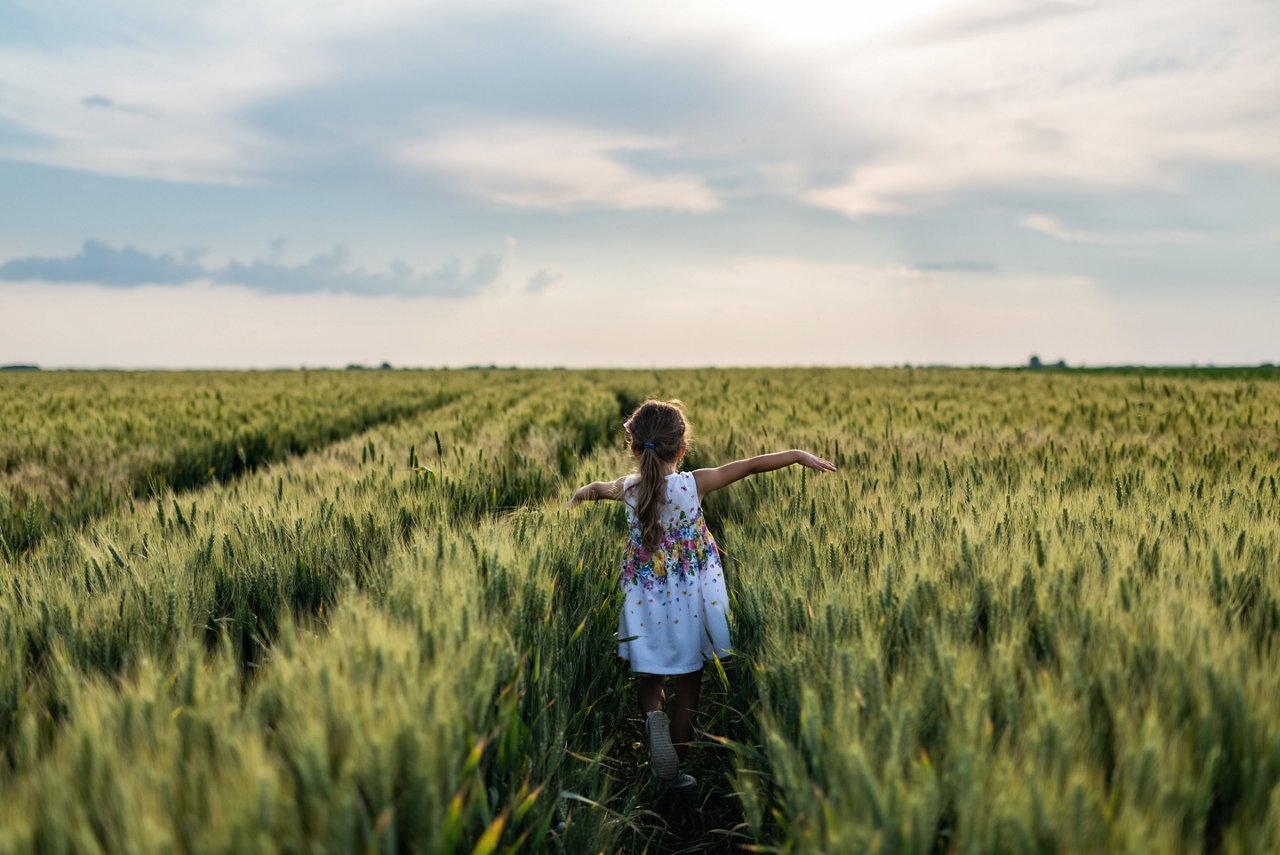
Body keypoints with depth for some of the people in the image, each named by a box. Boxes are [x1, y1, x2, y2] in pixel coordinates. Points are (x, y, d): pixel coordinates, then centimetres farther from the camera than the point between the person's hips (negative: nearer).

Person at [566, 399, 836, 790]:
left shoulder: (628, 489, -6)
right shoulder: (693, 485, -14)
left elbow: (596, 487, 17)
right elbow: (751, 465, -9)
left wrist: (580, 495, 40)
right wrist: (799, 455, 1)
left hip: (645, 607, 2)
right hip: (689, 607, -2)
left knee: (649, 680, 20)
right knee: (687, 689, 13)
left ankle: (652, 714, -13)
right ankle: (672, 773, 20)